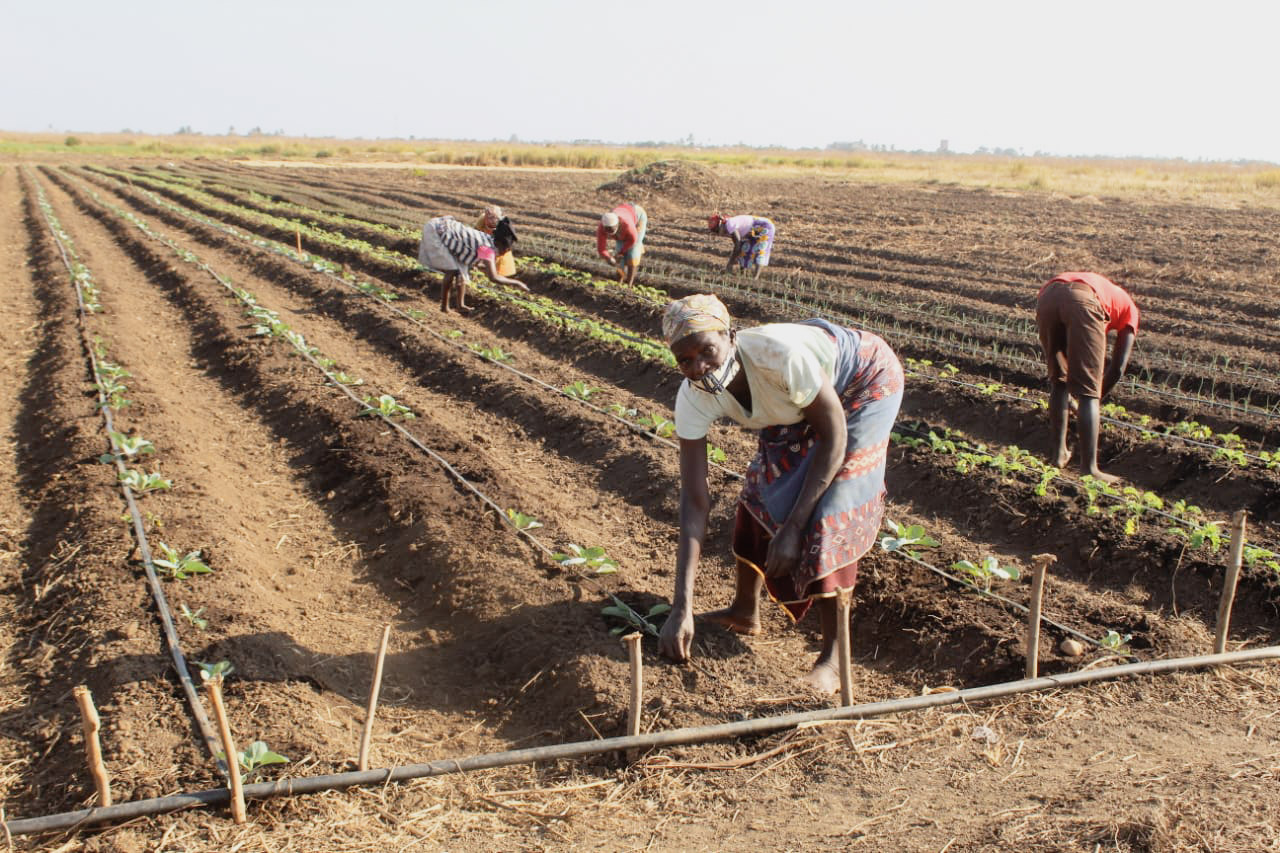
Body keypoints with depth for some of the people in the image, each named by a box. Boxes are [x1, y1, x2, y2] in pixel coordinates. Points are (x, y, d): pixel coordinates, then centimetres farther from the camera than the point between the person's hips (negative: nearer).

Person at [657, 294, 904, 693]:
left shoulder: (779, 354, -42)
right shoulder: (693, 399, -25)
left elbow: (834, 436, -28)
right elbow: (695, 502, -25)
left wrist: (793, 528, -28)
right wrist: (681, 608, -29)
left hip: (863, 382, -5)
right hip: (799, 400, 5)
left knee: (830, 514, -14)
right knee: (760, 490, 3)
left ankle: (833, 658, -4)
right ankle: (745, 611, 27)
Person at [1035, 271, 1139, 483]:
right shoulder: (1128, 308, 34)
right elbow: (1117, 368, 23)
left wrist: (1069, 399, 54)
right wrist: (1097, 398, 36)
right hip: (1083, 302, -4)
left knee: (1058, 381, 21)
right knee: (1088, 392, 2)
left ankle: (1059, 453, 26)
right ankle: (1089, 468, -1)